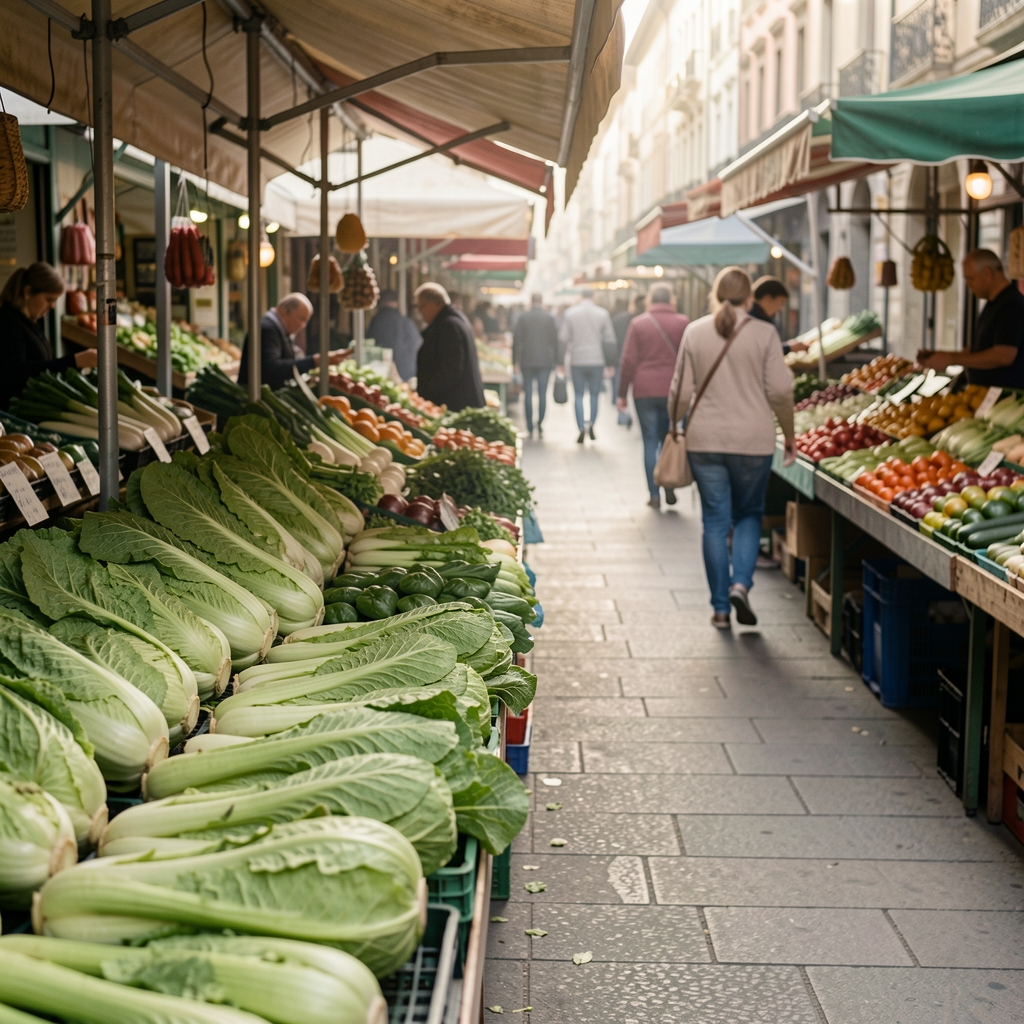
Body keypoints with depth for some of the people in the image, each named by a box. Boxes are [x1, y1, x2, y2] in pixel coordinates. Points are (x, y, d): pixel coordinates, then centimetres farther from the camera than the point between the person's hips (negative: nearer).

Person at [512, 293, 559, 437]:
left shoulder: (523, 317, 0)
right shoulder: (549, 318, 0)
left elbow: (516, 339, 0)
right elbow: (555, 340, 2)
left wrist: (515, 361, 5)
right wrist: (556, 360, 9)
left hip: (527, 361, 0)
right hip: (545, 361, 0)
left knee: (528, 393, 5)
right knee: (542, 394, 2)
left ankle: (529, 428, 2)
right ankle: (540, 428, -4)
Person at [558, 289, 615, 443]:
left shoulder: (570, 313, -1)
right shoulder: (603, 313, -2)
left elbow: (563, 338, -2)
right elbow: (610, 339, -1)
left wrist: (562, 361, 6)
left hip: (577, 361, 0)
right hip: (597, 360, 0)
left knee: (578, 395, 5)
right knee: (594, 394, 10)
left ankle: (581, 428, -6)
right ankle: (591, 424, -5)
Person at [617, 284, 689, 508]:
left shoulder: (638, 323, 2)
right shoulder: (683, 323, 1)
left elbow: (628, 360, 0)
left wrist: (622, 394, 4)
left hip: (645, 391, 0)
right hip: (673, 390, 1)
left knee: (650, 441, 3)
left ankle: (654, 495, 1)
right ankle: (669, 486, 3)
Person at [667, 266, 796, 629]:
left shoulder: (694, 332, 1)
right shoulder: (764, 333, -4)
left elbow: (681, 391, 3)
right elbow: (780, 391, -5)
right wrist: (789, 437, 7)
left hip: (705, 439, 1)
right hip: (754, 439, -1)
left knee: (715, 521, 8)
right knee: (748, 514, 16)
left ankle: (720, 608, 11)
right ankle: (741, 583, -6)